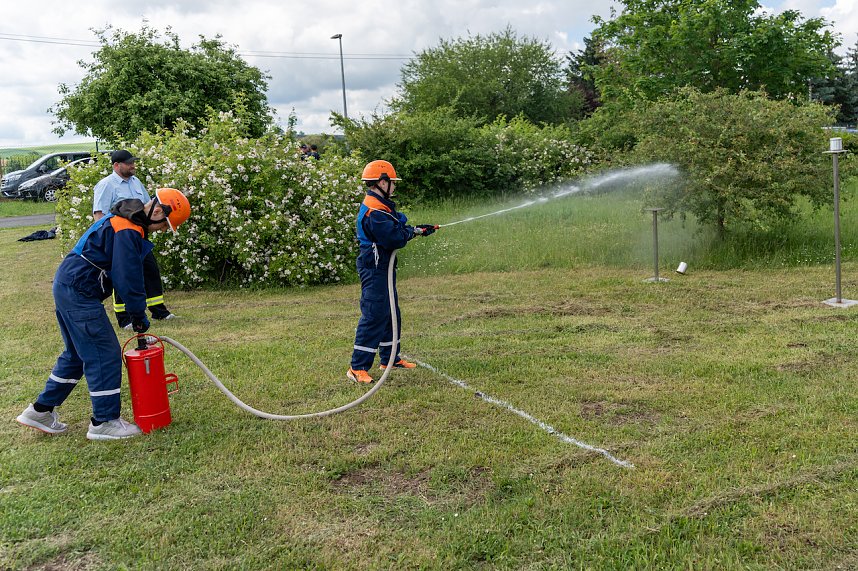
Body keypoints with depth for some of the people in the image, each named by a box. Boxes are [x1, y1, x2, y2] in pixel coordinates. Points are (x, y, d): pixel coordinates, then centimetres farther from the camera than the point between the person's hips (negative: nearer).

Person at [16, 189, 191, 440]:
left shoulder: (122, 219, 14)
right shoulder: (128, 231, -20)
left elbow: (128, 273, 20)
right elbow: (128, 277, -19)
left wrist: (136, 312, 17)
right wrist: (139, 315, -8)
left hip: (66, 287, 11)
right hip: (80, 294, -11)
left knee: (77, 353, 20)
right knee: (106, 355, -4)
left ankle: (41, 411, 28)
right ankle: (105, 422, 4)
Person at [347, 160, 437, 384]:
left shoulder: (381, 206, 13)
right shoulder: (374, 211, -22)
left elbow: (397, 229, 20)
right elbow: (395, 239, -25)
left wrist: (418, 229, 10)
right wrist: (411, 231, -7)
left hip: (383, 268, 11)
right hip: (374, 270, -11)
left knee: (391, 314, 19)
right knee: (374, 317, -9)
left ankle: (390, 358, 31)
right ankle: (358, 368, -5)